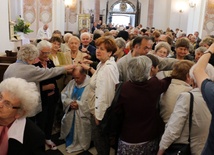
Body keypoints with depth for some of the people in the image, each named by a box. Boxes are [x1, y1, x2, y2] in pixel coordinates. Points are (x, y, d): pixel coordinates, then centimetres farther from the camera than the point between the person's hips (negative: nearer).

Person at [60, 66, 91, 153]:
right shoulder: (72, 82, 3)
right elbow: (63, 94, 6)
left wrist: (79, 104, -22)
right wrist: (70, 103, -13)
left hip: (83, 115, -5)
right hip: (70, 114, 6)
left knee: (81, 134, 1)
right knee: (69, 129, 15)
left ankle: (81, 145, 25)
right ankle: (70, 144, 40)